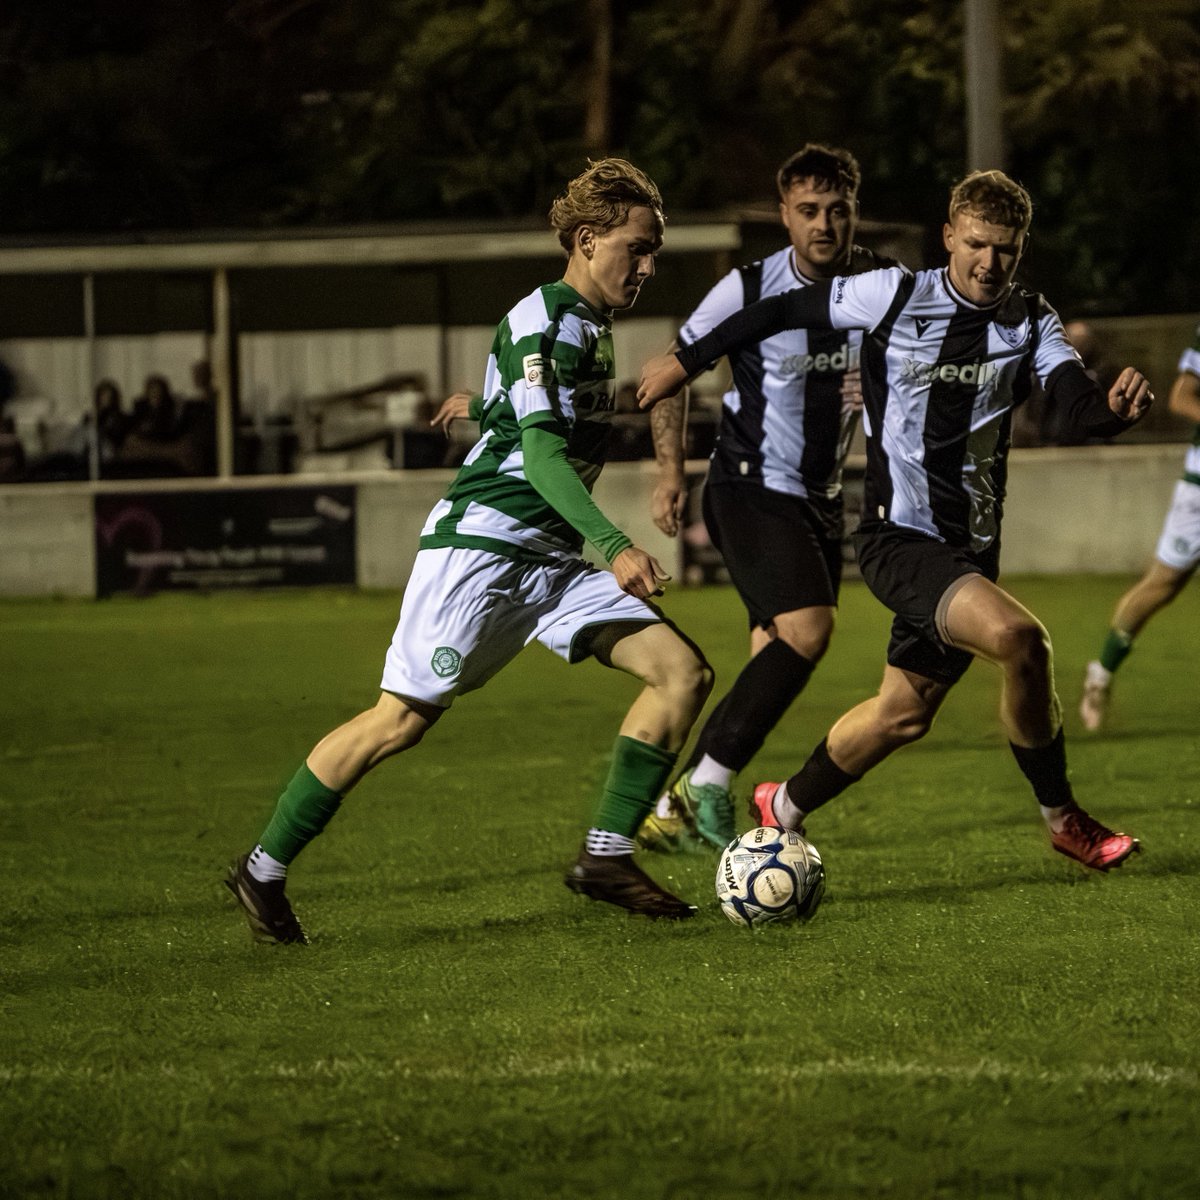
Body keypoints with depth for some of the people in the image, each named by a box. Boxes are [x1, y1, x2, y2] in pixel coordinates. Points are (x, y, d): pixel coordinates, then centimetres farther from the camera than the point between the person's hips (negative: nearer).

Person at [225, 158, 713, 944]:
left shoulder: (593, 326, 14)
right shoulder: (540, 321, -15)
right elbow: (541, 450, -25)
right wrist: (614, 545, -33)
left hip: (552, 557, 9)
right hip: (481, 546, -9)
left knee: (682, 671, -5)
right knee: (402, 720, -8)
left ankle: (606, 856, -2)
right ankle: (264, 871, 6)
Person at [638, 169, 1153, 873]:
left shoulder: (1031, 324, 1)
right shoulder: (895, 297, -8)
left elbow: (1079, 406, -14)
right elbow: (784, 311, 4)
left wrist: (1116, 409, -37)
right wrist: (687, 361, 9)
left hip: (971, 547, 6)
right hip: (898, 540, -6)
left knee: (904, 713, 15)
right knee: (1018, 636, -28)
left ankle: (785, 810, 40)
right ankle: (1064, 819, -11)